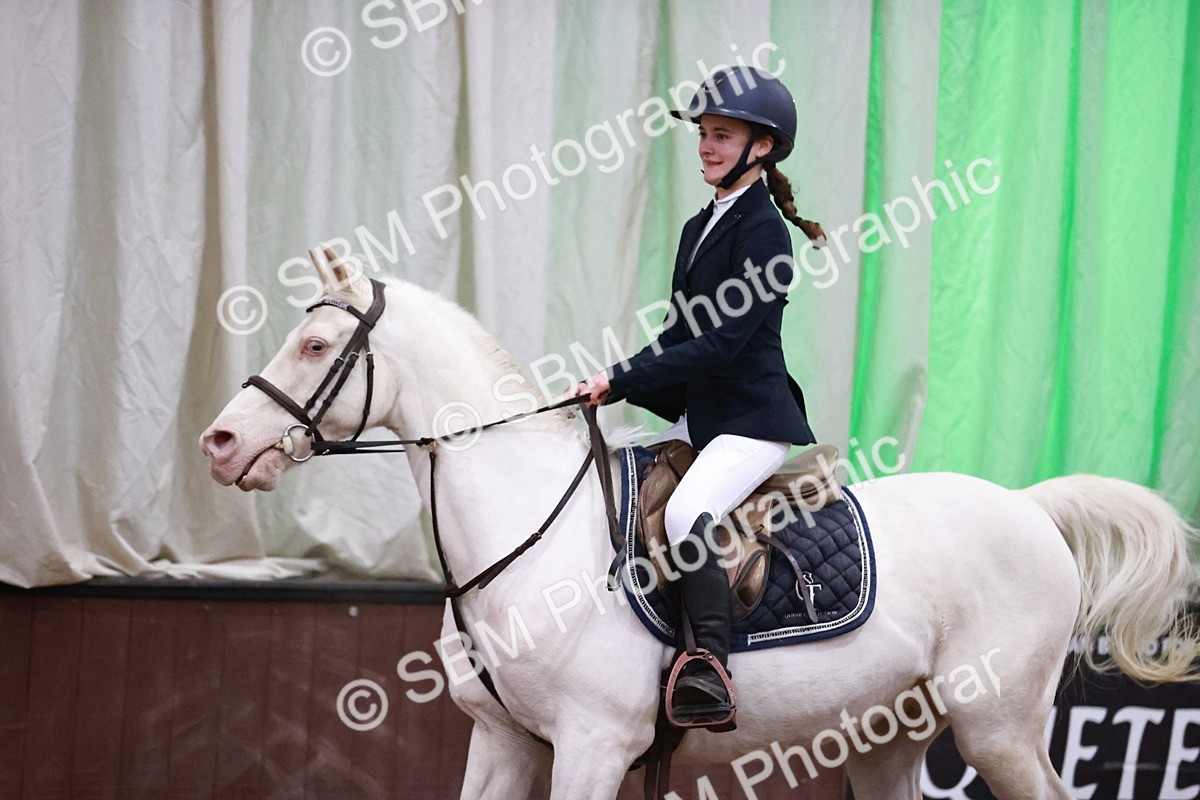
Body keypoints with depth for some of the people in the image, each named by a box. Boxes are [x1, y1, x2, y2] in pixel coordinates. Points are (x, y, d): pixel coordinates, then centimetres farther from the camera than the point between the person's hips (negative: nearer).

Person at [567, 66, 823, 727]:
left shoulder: (764, 232, -11)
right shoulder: (699, 228, 17)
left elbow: (721, 343, -19)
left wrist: (621, 380, -18)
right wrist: (608, 387, 2)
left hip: (753, 422, -10)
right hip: (697, 416, 10)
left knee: (686, 512, -33)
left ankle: (710, 672, -37)